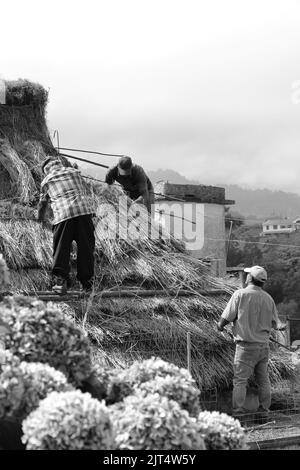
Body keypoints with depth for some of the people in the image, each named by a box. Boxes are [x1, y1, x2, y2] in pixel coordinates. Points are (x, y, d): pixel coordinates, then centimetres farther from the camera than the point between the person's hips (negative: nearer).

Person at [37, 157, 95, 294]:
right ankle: (86, 281, 11)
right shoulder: (74, 172, 23)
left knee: (61, 249, 4)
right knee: (85, 247, 8)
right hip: (83, 210, 1)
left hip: (62, 214, -1)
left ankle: (59, 280, -8)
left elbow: (43, 203, 33)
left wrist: (40, 218, 53)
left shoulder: (46, 181, 20)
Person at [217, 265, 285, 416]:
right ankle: (264, 409, 20)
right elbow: (276, 323, 10)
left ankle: (238, 410, -4)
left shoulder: (241, 294, -9)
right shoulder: (268, 298, 6)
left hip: (246, 345, -5)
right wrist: (280, 326, 31)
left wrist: (220, 326, 12)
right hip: (264, 345, 5)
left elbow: (226, 317, -6)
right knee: (263, 379, 15)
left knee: (240, 380, -2)